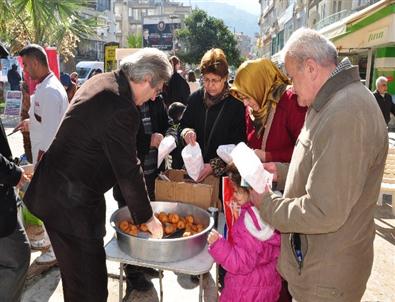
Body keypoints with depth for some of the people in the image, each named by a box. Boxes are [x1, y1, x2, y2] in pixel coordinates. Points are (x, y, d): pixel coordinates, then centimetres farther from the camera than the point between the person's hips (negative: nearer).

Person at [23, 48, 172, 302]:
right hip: (71, 204, -10)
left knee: (77, 275, 25)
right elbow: (129, 172, -19)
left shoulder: (102, 81, 4)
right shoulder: (121, 110, -26)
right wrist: (148, 218, -7)